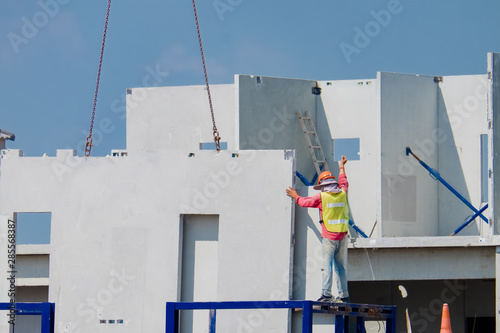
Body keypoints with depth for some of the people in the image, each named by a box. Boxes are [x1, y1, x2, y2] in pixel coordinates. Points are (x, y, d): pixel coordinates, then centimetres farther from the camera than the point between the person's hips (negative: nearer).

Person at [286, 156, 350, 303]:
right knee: (341, 267, 9)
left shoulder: (322, 197, -5)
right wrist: (342, 167, 47)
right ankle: (344, 295, 8)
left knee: (327, 265, -9)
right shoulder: (342, 194, 7)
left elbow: (305, 202, 10)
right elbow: (343, 182, 31)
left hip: (329, 237, -5)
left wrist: (296, 197, 32)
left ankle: (326, 294, -19)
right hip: (342, 236, 5)